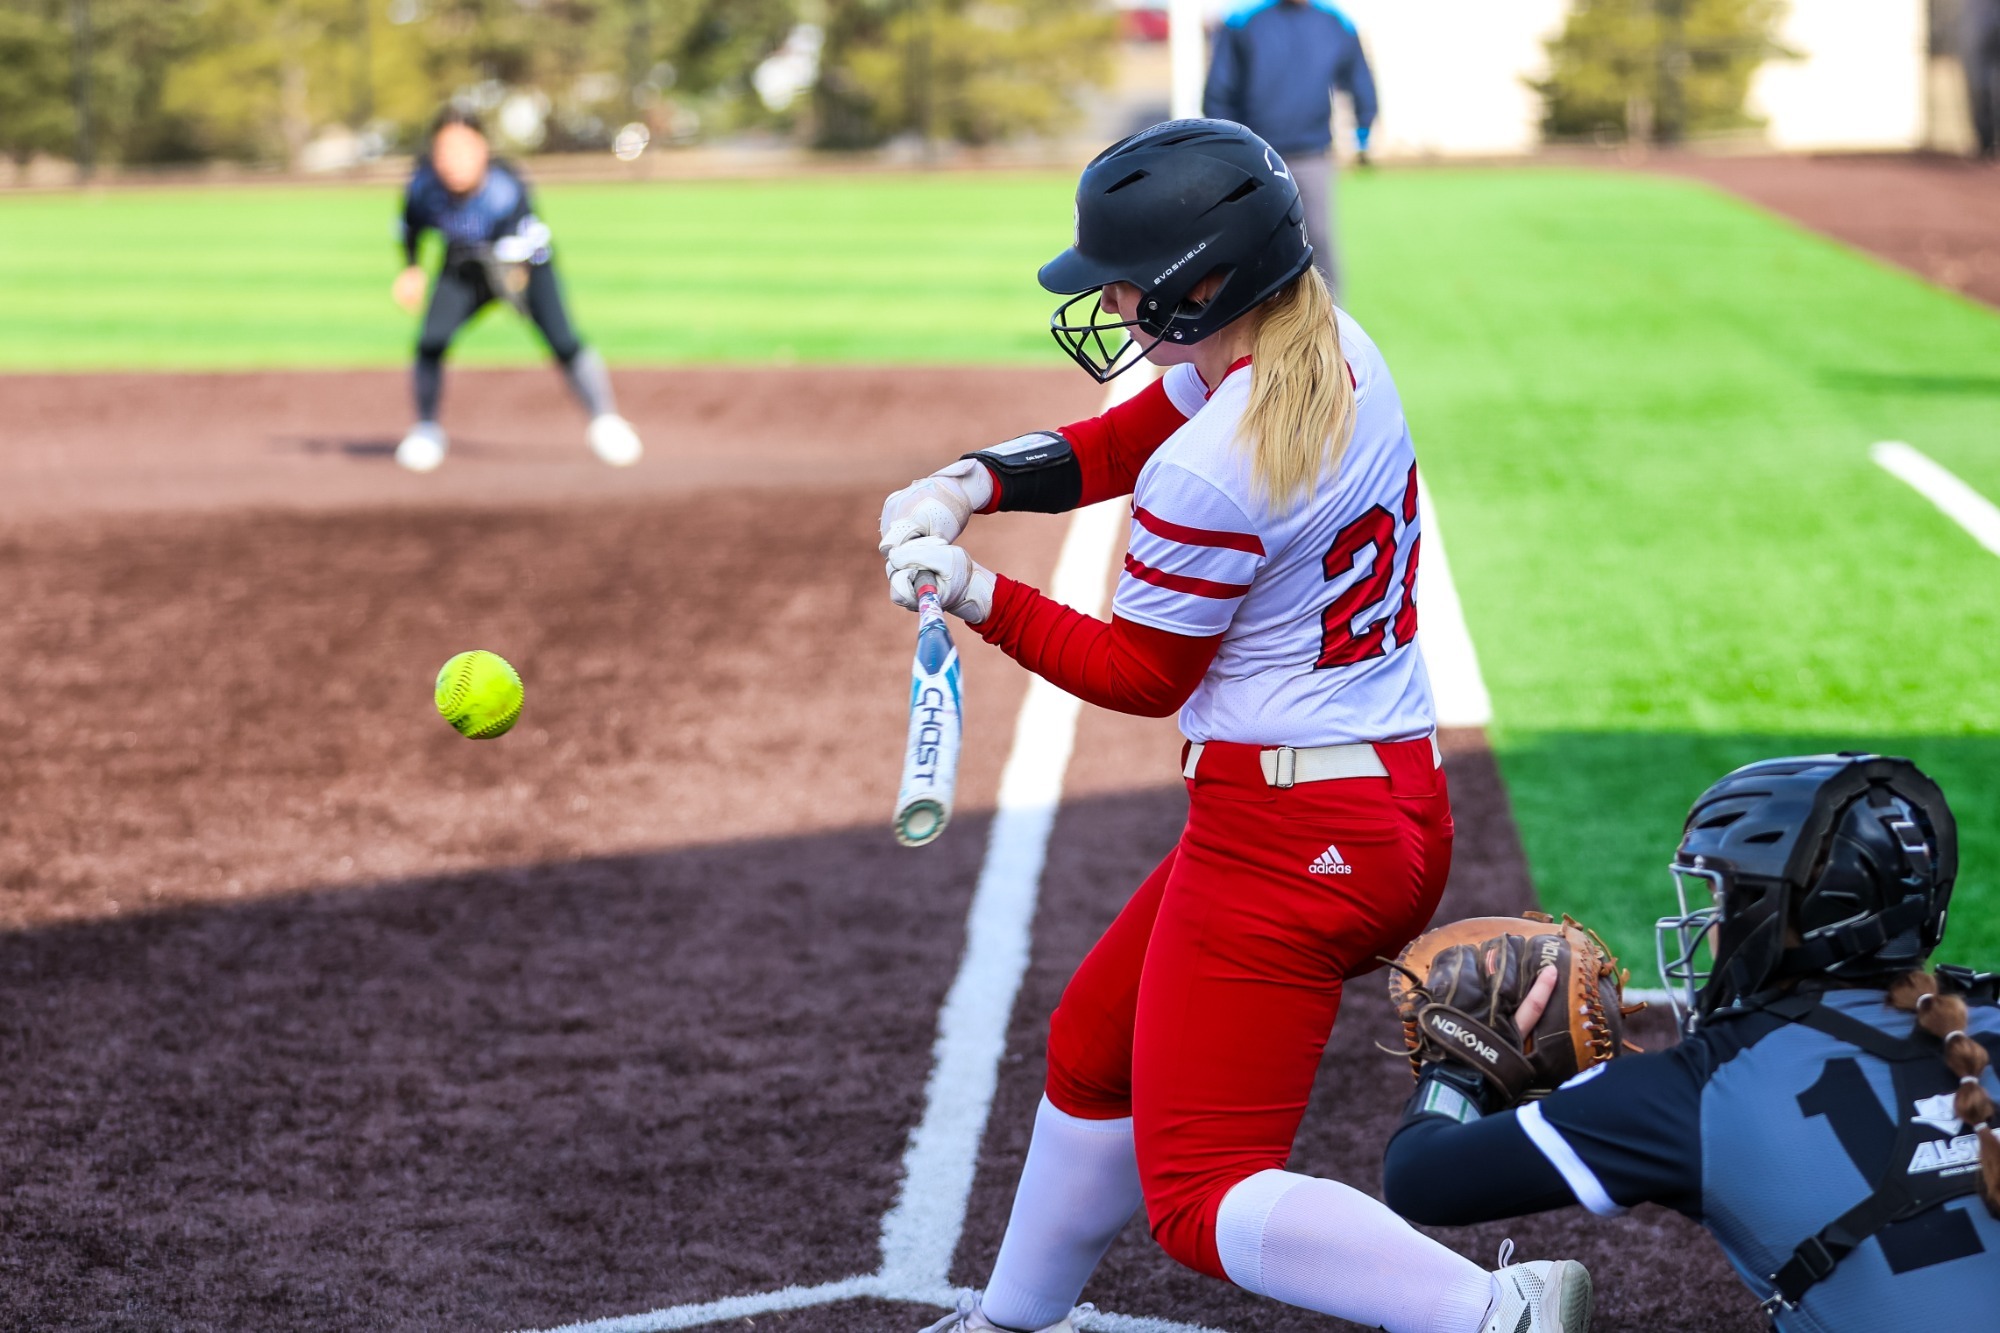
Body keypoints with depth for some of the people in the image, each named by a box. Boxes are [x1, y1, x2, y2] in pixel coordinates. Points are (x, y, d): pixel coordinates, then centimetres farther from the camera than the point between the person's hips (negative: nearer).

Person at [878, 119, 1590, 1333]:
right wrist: (973, 483, 1)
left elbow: (1141, 674, -9)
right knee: (1097, 1048, 27)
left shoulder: (1210, 471, -24)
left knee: (1199, 1196, -7)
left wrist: (977, 596, -4)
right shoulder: (1338, 355, 3)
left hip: (1284, 838, -10)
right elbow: (1125, 442, 16)